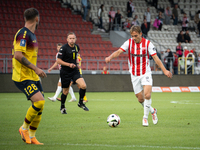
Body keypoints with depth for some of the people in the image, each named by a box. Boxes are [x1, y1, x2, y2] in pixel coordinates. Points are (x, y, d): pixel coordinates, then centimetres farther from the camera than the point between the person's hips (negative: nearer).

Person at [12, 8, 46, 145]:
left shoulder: (31, 34, 16)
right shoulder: (23, 34, -15)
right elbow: (18, 55, -24)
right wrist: (35, 68, -24)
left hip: (33, 77, 10)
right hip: (23, 77, -10)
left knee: (40, 105, 5)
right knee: (39, 102, -20)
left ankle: (31, 136, 14)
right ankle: (24, 128, 0)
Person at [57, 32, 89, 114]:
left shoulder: (76, 47, 4)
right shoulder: (63, 48, -16)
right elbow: (58, 60, -15)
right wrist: (69, 64, -23)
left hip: (75, 71, 4)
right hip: (65, 72, -4)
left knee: (83, 86, -15)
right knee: (65, 91, 5)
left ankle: (81, 103, 6)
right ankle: (62, 107, 29)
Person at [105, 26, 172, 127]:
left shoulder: (147, 44, -8)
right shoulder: (129, 43, -4)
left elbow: (155, 58, -8)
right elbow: (119, 51, -14)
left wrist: (165, 70, -15)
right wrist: (110, 57, -35)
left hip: (145, 73, -2)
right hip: (134, 75, 3)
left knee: (147, 95, -19)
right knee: (140, 99, 6)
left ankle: (145, 117, -5)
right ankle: (152, 111, 33)